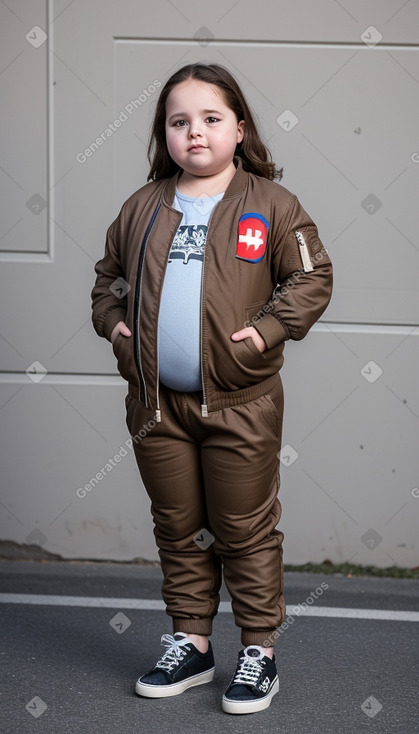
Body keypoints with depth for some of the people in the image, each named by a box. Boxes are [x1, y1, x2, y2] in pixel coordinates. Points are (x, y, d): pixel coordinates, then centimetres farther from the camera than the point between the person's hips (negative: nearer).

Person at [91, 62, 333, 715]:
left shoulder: (270, 203, -3)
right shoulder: (142, 208, 8)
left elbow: (311, 277, -3)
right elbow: (110, 275, 21)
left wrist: (268, 329, -14)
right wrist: (113, 322, 4)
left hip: (239, 403, -4)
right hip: (157, 403, 4)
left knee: (245, 531, 4)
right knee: (178, 530, 14)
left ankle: (259, 651, 16)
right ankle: (191, 642, 27)